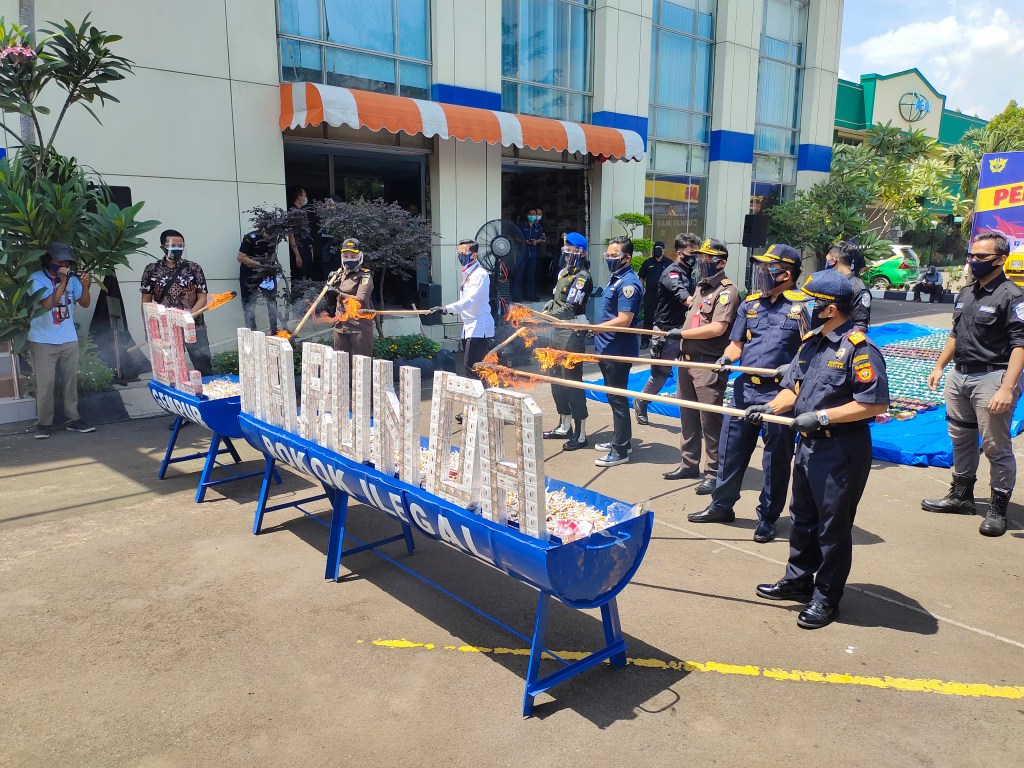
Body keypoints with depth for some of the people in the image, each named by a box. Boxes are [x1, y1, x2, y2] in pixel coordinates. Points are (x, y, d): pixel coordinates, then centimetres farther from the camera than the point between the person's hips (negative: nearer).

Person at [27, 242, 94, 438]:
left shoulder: (71, 278, 2)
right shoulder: (36, 279, -8)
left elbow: (85, 304, 3)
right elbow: (47, 304, -19)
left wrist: (85, 286, -15)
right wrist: (62, 283, -22)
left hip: (69, 340, 4)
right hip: (43, 341, -4)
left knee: (71, 381, 8)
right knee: (45, 383, -3)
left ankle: (72, 419, 16)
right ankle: (44, 423, 7)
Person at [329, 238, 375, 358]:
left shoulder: (365, 276, -7)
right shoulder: (341, 275, 15)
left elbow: (360, 300, -20)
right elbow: (334, 300, 25)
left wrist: (339, 294, -24)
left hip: (359, 325, -7)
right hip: (340, 325, 7)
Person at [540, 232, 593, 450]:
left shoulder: (582, 277, -13)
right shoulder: (564, 272, 15)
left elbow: (570, 307, -21)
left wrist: (545, 317, -25)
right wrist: (547, 308, 5)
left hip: (572, 334, -9)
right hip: (558, 332, 9)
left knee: (572, 381, -7)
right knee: (557, 379, 15)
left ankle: (580, 434, 0)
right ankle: (564, 426, 29)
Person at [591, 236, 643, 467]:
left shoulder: (628, 283, -17)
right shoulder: (615, 279, 14)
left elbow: (623, 321, -24)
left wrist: (593, 328, -21)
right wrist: (597, 334, 14)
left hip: (618, 351, -10)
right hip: (607, 349, 10)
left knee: (617, 398, -2)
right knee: (614, 397, 18)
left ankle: (620, 450, 7)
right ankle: (620, 440, 31)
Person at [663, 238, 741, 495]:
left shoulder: (727, 291, -10)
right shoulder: (701, 288, 18)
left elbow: (717, 328, -21)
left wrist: (682, 333, -15)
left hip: (709, 365, -9)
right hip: (687, 360, 9)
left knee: (710, 421, -2)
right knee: (688, 416, 15)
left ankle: (713, 473, 7)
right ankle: (688, 464, 27)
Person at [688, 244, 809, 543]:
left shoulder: (803, 306, -6)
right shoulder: (750, 303, 11)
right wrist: (727, 357, -7)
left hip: (780, 393, -5)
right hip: (745, 388, 6)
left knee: (776, 459, 6)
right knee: (730, 449, 12)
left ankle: (767, 518, 20)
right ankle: (722, 505, 28)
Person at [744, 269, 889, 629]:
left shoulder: (859, 348, -17)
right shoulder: (811, 342, 8)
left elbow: (873, 403, -22)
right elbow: (793, 387, 12)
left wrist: (821, 416, -22)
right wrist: (771, 407, -7)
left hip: (842, 451, -9)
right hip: (808, 444, 9)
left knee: (833, 526, 5)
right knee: (802, 517, 20)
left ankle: (826, 597, 20)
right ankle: (798, 579, 37)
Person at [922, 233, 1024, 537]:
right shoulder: (966, 293, 12)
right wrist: (939, 367, 19)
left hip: (991, 378, -8)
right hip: (959, 375, 8)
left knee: (996, 448, 0)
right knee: (961, 440, 17)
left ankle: (998, 509, 12)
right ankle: (961, 496, 30)